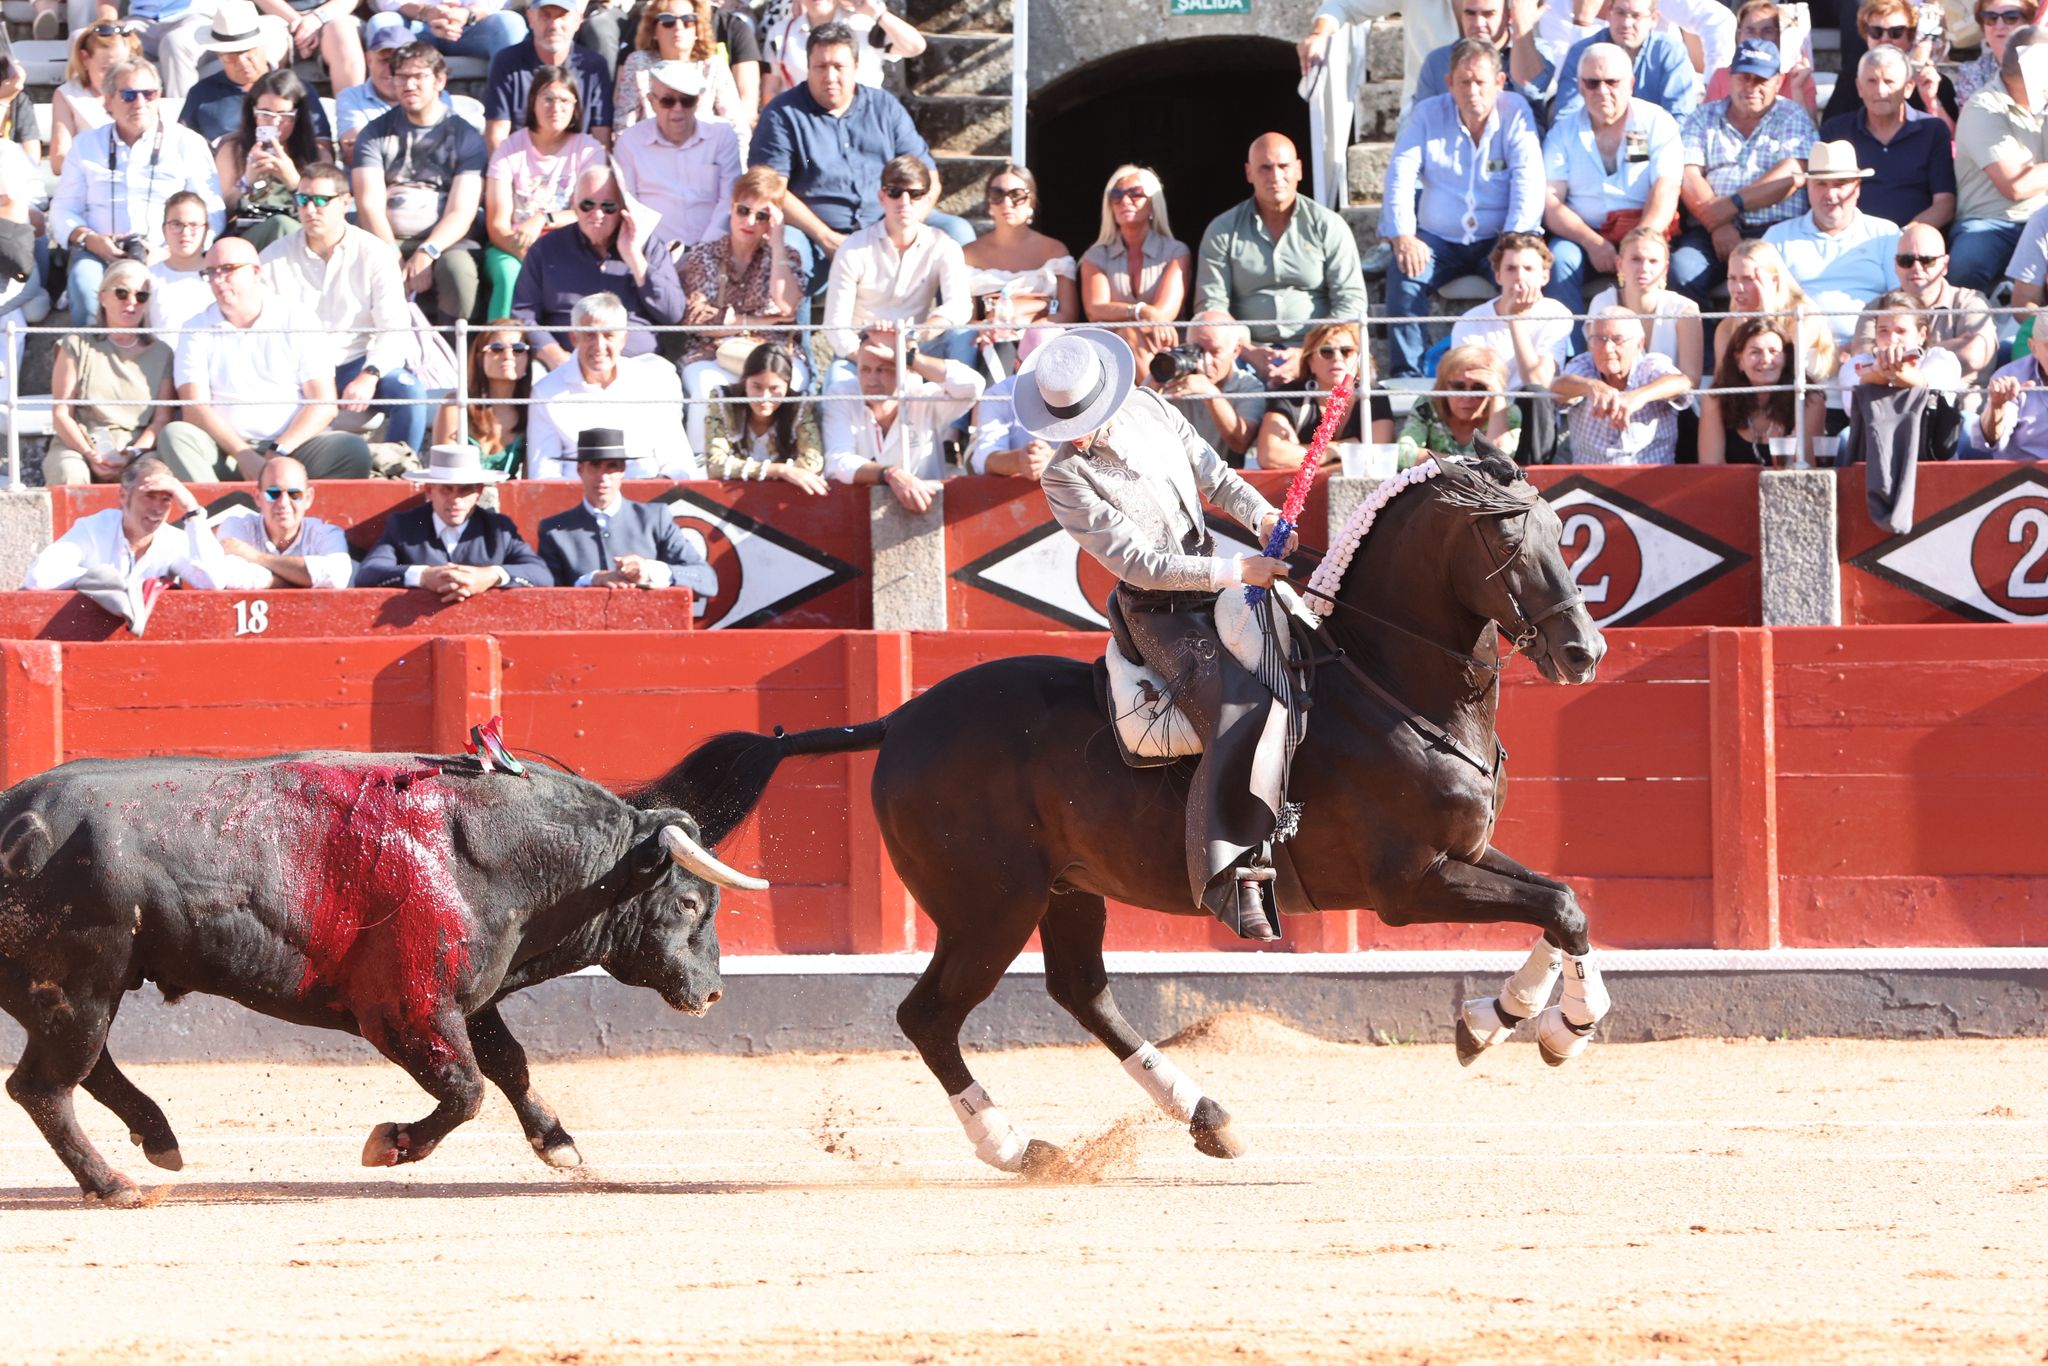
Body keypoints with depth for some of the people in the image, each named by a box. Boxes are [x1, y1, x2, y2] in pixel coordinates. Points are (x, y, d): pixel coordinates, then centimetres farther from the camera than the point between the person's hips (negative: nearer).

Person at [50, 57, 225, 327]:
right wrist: (90, 239, -5)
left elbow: (211, 216, 5)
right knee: (85, 283, -33)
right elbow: (63, 210, 17)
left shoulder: (189, 144, 11)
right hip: (101, 252, 2)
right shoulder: (87, 145, 19)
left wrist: (164, 247, -12)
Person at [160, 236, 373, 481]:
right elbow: (195, 408, -2)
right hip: (226, 452, 0)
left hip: (293, 446, 0)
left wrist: (277, 452, -14)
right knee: (175, 435, -29)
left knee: (352, 450, -29)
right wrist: (245, 456, -16)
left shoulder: (299, 323, 7)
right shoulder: (199, 330, 10)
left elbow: (324, 405, 0)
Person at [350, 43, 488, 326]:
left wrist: (427, 252, -19)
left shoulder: (465, 136, 10)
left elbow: (462, 212, -1)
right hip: (386, 240, 1)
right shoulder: (376, 133, 13)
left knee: (459, 270, -36)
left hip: (442, 241, -1)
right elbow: (370, 205, 0)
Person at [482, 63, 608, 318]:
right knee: (510, 275, -34)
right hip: (511, 248, 0)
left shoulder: (588, 150, 6)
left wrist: (544, 219, -24)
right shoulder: (510, 149, 4)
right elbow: (497, 225, -4)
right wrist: (524, 253, -25)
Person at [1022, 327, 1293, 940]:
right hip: (1161, 614, -8)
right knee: (1239, 716, -26)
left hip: (1215, 580, 8)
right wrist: (1237, 571, -21)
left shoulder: (1148, 409, 1)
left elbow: (1212, 473, 12)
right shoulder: (1066, 478, -17)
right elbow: (1141, 562, -20)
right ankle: (1235, 882, -33)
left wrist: (1259, 514, -7)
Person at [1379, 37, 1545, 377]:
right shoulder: (1428, 113, 6)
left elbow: (1530, 182, -8)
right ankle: (1406, 376, -29)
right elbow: (1400, 176, -1)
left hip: (1496, 240, -1)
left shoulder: (1515, 113, 1)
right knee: (1404, 272, -28)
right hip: (1439, 240, 1)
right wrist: (1402, 236, -18)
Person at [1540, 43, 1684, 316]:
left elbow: (1665, 192, -9)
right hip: (1583, 235, 2)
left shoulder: (1656, 123, 3)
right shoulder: (1564, 130, 8)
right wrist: (1592, 242, -19)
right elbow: (1549, 201, -2)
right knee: (1560, 257, -30)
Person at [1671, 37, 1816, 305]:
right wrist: (1718, 225, -13)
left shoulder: (1792, 118, 13)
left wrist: (1732, 205, -13)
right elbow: (1689, 178, 5)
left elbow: (1794, 175, -4)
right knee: (1683, 270, -30)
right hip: (1711, 231, 2)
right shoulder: (1704, 118, 19)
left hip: (1775, 231, -2)